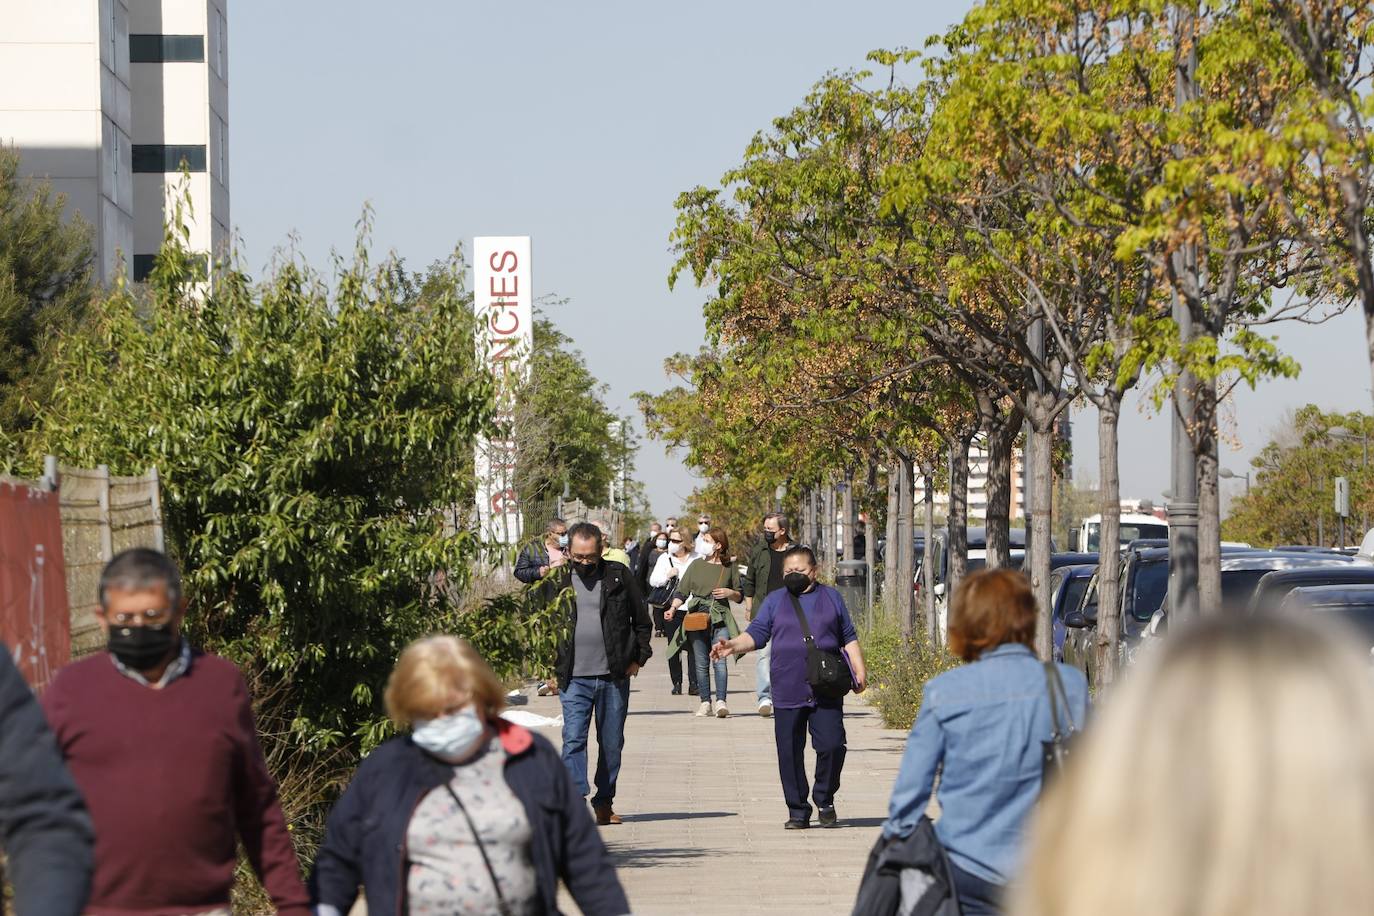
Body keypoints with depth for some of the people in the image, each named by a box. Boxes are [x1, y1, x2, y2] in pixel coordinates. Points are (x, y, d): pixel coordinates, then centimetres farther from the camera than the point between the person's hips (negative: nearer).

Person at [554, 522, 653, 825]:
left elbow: (641, 619, 10)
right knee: (573, 739, -12)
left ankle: (604, 803, 19)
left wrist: (638, 658, 4)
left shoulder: (618, 576, 3)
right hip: (574, 678, -1)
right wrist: (552, 666, 4)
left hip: (614, 676, 1)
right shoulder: (560, 579, 3)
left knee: (612, 743, 8)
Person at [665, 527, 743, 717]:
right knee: (701, 663, 4)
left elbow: (739, 596, 13)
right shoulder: (696, 565, 8)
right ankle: (705, 702, 11)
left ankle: (721, 702, -17)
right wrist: (673, 608, -9)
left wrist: (729, 592, -8)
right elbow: (682, 592, 7)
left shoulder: (729, 567, 5)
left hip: (720, 619, -2)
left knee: (719, 661, -14)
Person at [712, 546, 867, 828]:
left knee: (831, 745, -10)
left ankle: (825, 800, 12)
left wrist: (859, 669, 6)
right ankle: (798, 810, 10)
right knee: (790, 753, 0)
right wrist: (733, 645, -14)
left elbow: (849, 637, 16)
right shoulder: (775, 601, 12)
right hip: (787, 693, 1)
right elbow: (756, 634, 5)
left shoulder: (830, 598, 13)